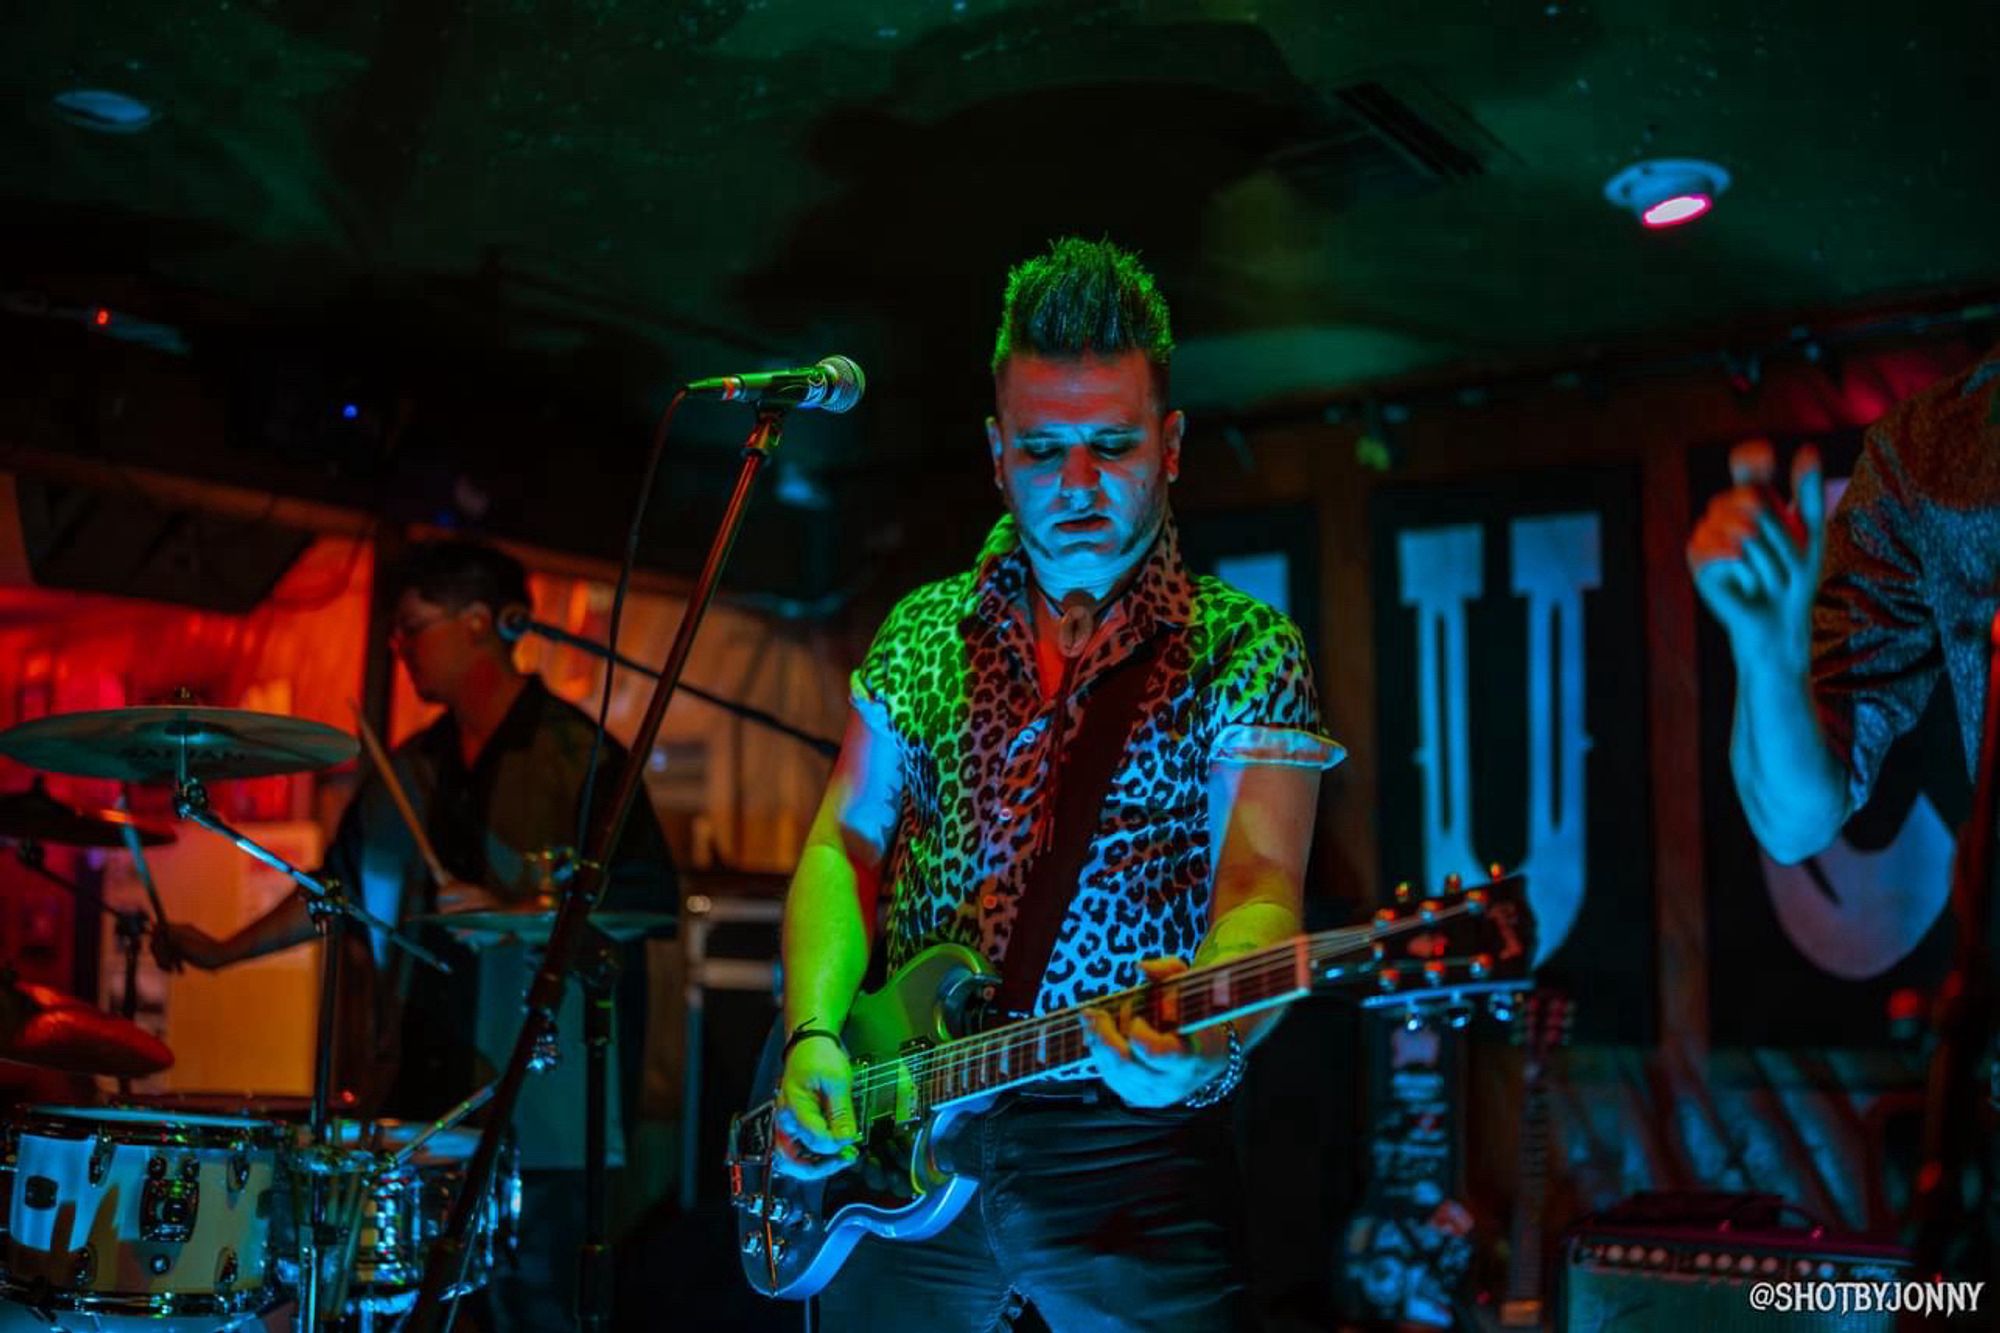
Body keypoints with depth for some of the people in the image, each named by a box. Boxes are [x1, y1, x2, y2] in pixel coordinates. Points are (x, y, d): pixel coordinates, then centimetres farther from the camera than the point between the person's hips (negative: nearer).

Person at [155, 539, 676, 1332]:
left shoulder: (579, 757, -7)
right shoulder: (410, 770, 14)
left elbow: (649, 902, -12)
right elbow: (341, 886, 22)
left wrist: (511, 913, -20)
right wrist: (224, 951, 15)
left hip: (535, 1104, -6)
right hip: (416, 1093, 7)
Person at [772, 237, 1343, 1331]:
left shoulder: (1242, 651, -2)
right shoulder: (924, 634, 9)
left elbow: (1261, 886, -14)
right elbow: (845, 844, 8)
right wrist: (814, 1033, -9)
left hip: (1133, 1143, -3)